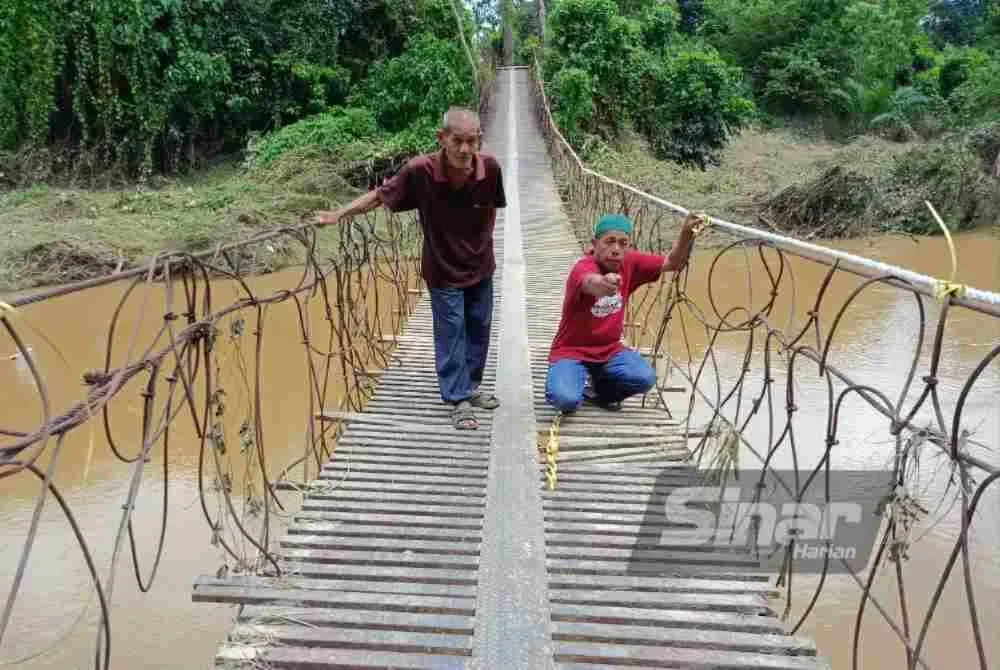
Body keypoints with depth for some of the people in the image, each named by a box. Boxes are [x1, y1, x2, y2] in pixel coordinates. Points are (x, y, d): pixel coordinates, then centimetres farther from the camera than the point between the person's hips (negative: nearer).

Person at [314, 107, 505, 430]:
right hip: (443, 270, -3)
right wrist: (339, 214, -14)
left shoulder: (490, 168, -22)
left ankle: (470, 388, 37)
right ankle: (459, 399, 21)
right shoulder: (420, 171, -27)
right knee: (450, 333, 6)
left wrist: (482, 243, 4)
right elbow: (379, 195, -12)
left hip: (481, 267, 3)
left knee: (479, 330, 16)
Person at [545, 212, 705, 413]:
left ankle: (600, 392, 8)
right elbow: (590, 283, -48)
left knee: (645, 378, -22)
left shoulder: (630, 263, -4)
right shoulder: (583, 267, -23)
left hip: (609, 350, 5)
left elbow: (673, 263, -1)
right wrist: (602, 283, -73)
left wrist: (686, 232, -20)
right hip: (571, 352, -5)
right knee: (567, 400, -31)